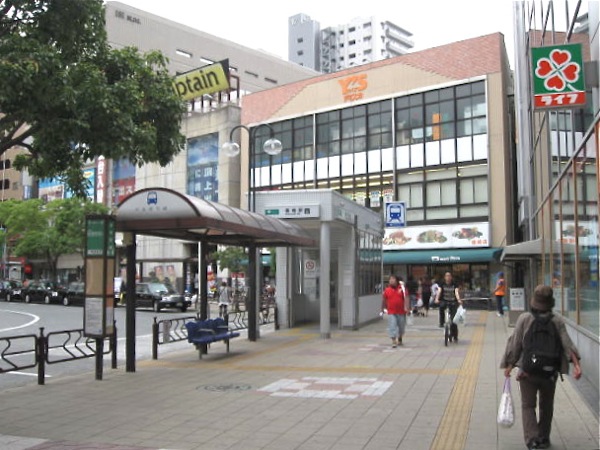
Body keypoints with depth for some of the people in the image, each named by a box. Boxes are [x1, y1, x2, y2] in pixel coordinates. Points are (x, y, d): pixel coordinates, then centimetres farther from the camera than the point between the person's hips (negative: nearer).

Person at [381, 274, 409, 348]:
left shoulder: (402, 288, -2)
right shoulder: (387, 290, 1)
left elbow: (406, 298, -8)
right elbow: (383, 300, 10)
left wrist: (406, 307, -20)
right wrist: (382, 309, 14)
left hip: (401, 312, 1)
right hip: (391, 312, -1)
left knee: (401, 327, 14)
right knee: (392, 326, -10)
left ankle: (399, 339, 37)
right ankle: (394, 341, -9)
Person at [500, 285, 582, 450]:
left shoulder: (524, 318, -9)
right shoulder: (557, 321, -3)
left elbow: (514, 343, -8)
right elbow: (567, 344, -13)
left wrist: (509, 365, 0)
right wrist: (576, 364, -15)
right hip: (550, 372, 2)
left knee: (528, 405, 6)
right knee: (546, 406, 19)